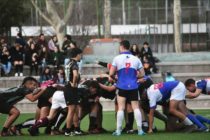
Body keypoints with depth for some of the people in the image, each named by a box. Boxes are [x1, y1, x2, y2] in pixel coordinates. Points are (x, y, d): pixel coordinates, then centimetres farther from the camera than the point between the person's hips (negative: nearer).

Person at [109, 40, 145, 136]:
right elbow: (142, 74, 5)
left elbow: (111, 73, -7)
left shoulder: (117, 58, -5)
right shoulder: (136, 59, 2)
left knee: (121, 108, 3)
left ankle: (118, 130, 1)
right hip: (133, 86, 1)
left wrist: (112, 77, 15)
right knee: (136, 107, 4)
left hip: (122, 86, -1)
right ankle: (140, 130, 0)